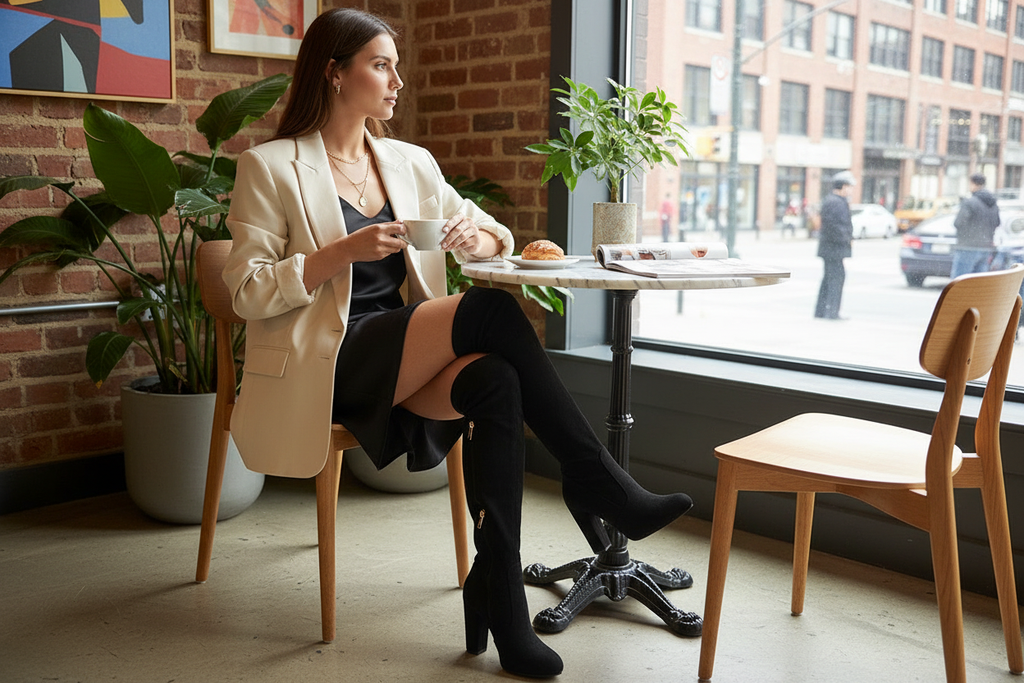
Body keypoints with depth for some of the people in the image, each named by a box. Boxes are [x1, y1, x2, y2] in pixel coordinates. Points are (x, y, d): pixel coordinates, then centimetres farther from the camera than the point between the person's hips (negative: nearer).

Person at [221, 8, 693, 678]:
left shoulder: (410, 164, 17)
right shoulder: (270, 167, 1)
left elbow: (497, 235, 22)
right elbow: (247, 292, -5)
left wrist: (480, 237, -4)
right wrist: (344, 252, -18)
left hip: (399, 365, 5)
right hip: (323, 367, -5)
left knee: (494, 382, -30)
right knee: (488, 308, -27)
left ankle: (500, 600, -26)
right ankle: (599, 485, -22)